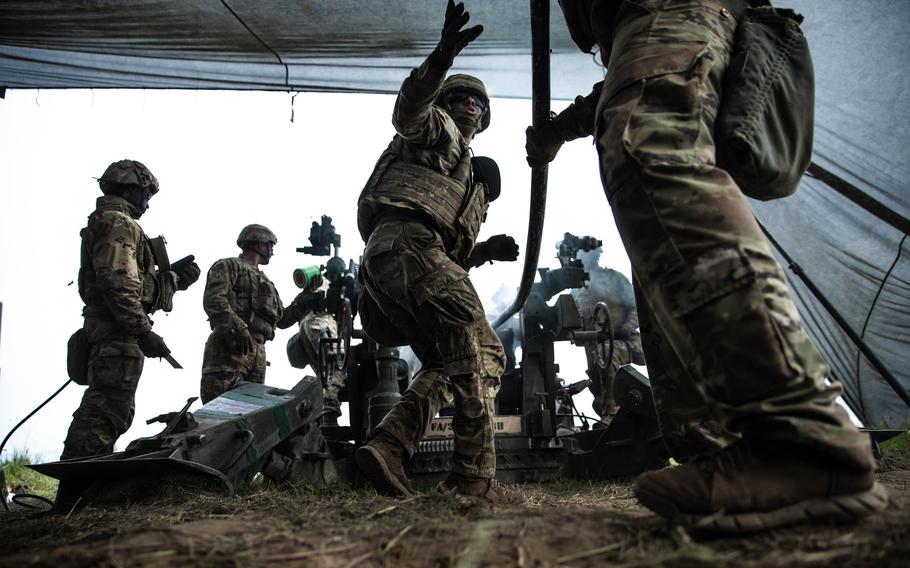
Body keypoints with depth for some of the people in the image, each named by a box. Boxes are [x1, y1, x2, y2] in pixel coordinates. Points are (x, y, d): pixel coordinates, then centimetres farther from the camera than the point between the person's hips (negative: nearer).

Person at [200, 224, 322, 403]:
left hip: (258, 353, 8)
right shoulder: (229, 266, 8)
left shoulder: (265, 282, 33)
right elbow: (213, 299, -10)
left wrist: (307, 293, 25)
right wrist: (237, 328, -24)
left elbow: (282, 319, 31)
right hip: (229, 349, -8)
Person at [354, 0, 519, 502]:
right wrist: (442, 57, -28)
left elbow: (453, 256, 33)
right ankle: (475, 477, -15)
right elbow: (409, 108, -12)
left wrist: (486, 251, 15)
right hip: (407, 243, -9)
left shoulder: (467, 177, 39)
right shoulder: (435, 129, 16)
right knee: (481, 357, -13)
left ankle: (387, 448, -10)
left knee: (447, 366, 7)